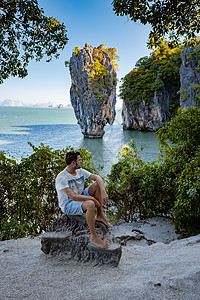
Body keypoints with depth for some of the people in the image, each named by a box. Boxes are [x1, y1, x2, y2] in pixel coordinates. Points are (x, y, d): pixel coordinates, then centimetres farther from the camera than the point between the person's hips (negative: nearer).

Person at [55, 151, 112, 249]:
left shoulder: (80, 171, 0)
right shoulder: (61, 177, -24)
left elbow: (97, 177, -1)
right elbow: (73, 197, -31)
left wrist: (103, 192, -18)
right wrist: (92, 198, -26)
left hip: (80, 198, 8)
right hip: (68, 205, -8)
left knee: (97, 185, -7)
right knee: (90, 204, -35)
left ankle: (100, 216, -1)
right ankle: (94, 237, -23)